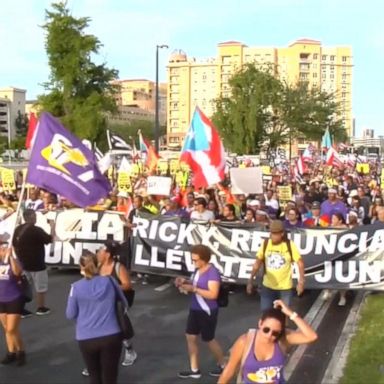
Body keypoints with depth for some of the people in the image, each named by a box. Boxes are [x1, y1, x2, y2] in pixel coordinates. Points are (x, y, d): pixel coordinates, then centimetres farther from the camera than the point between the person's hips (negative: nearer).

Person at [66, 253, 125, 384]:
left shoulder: (76, 287, -4)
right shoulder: (109, 281, 1)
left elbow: (70, 315, 3)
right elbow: (123, 303, 15)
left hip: (86, 339, 0)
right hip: (111, 336, 0)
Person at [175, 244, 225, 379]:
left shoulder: (213, 272, -22)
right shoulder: (198, 270, 2)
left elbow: (213, 294, -28)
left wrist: (193, 289, -29)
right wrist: (185, 282, -1)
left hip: (207, 312, -8)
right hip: (195, 310, 8)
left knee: (209, 339, 8)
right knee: (190, 337, 10)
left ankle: (222, 365, 31)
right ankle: (194, 370, 22)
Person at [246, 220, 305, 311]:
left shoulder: (290, 245, -13)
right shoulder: (265, 244, -7)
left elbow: (300, 263, -7)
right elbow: (258, 263, -1)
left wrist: (301, 282, -13)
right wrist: (251, 280, -3)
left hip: (285, 288, -2)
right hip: (268, 287, 2)